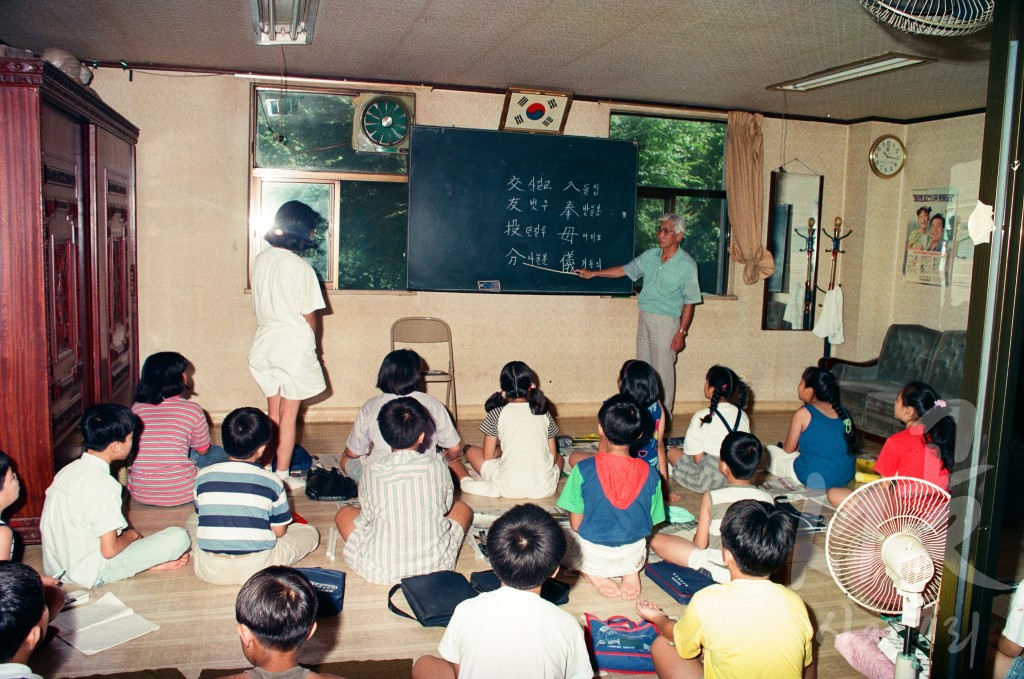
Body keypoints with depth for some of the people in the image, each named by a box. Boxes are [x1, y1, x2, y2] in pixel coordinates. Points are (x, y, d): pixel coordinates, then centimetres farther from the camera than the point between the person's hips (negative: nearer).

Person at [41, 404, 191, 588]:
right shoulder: (103, 485, -22)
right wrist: (131, 535, 0)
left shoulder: (67, 471, 3)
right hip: (90, 575, -8)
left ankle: (150, 562, 11)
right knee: (179, 537, -12)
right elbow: (109, 550, -21)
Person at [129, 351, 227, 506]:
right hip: (179, 495, -5)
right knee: (218, 454, 22)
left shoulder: (136, 408, -1)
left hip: (139, 494, 6)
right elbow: (203, 450, 4)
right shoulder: (192, 410, -12)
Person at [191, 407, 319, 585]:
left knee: (193, 521, 30)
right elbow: (279, 531, -2)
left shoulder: (203, 476, -4)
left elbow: (201, 516, 10)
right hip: (256, 569, -3)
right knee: (310, 533, 14)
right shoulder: (271, 481, -10)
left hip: (210, 571, 3)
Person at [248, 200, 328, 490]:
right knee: (289, 415, 4)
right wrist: (311, 343, 6)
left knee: (273, 412, 18)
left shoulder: (260, 260, 3)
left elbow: (258, 306, 10)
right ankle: (282, 476, 11)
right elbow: (309, 315, -11)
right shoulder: (299, 266, -16)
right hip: (293, 346, -6)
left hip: (264, 343, 6)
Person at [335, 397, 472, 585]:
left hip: (380, 573, -1)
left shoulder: (371, 471, -10)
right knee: (462, 508, 26)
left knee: (343, 514, 24)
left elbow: (366, 518, 2)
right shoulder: (437, 467, -9)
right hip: (436, 566, 1)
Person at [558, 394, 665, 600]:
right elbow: (650, 524, -1)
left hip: (593, 556, -1)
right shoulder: (650, 474, -12)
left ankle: (593, 573, 3)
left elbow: (576, 523, -10)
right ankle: (630, 571, 5)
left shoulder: (584, 469, -19)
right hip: (633, 554, 2)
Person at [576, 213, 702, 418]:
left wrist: (682, 332, -13)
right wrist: (593, 273, 16)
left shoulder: (687, 265, -10)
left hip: (666, 321, -6)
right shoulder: (650, 255, 5)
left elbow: (689, 302, -9)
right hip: (644, 317, 6)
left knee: (663, 370, -1)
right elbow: (626, 270, 17)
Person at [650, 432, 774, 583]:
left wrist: (696, 536, 11)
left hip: (717, 570, -5)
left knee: (657, 540, 3)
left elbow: (700, 544, -12)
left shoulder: (711, 497, -17)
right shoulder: (767, 499, -10)